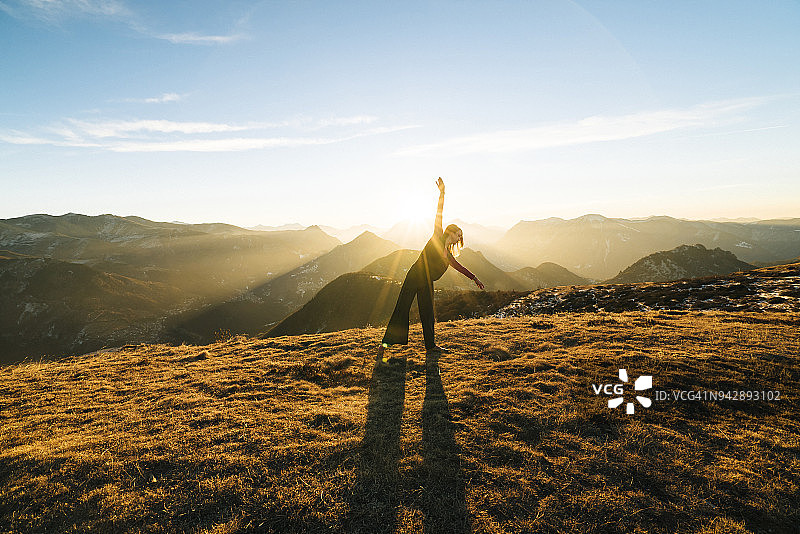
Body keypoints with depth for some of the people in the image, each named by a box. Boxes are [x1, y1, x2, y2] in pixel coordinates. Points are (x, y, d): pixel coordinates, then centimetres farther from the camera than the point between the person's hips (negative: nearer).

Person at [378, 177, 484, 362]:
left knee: (428, 314, 10)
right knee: (401, 309, -10)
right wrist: (442, 192, -8)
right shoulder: (437, 238, 2)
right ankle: (385, 344, -9)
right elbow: (439, 214, -3)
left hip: (427, 284, 7)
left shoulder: (448, 256, 19)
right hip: (415, 276, -7)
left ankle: (430, 345, 22)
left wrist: (474, 278, 36)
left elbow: (460, 267, 32)